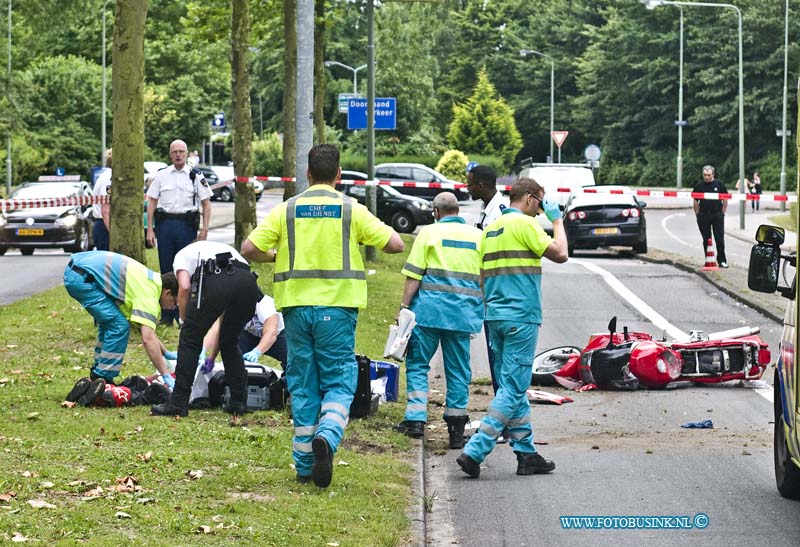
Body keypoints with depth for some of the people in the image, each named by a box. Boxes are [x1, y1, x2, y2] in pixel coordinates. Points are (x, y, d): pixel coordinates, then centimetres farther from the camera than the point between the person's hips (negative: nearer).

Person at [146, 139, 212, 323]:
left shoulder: (196, 176, 4)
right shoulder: (161, 176, 8)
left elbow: (206, 204, 4)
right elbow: (151, 202, 9)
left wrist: (205, 229, -4)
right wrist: (150, 229, 2)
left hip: (187, 224, -2)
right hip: (165, 223, 2)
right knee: (166, 268, 5)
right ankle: (166, 314, 12)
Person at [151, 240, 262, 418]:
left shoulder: (183, 254, 31)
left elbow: (184, 288, 5)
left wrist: (185, 321, 19)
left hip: (217, 282, -5)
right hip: (248, 281, 5)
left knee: (190, 339, 10)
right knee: (230, 341, 26)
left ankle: (178, 403, 9)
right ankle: (238, 402, 23)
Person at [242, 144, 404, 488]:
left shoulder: (286, 211, 3)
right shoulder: (352, 211, -2)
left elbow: (249, 249, -3)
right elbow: (395, 245, -3)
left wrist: (277, 256, 16)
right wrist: (383, 229, 18)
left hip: (296, 306, 2)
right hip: (337, 307, -2)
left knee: (302, 385, 10)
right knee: (339, 382, 4)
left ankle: (305, 465, 12)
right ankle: (327, 436, -24)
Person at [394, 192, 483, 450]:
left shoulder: (429, 232, 0)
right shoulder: (478, 236, 11)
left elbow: (414, 275, -5)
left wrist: (404, 306, -1)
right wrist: (480, 310, 22)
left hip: (429, 309, -3)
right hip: (464, 312, 3)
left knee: (417, 363, 7)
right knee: (458, 370, 8)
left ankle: (416, 419, -2)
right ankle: (456, 428, 8)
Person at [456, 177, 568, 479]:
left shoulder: (491, 228, 16)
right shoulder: (524, 223, -9)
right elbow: (559, 254, -11)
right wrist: (557, 221, 2)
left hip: (496, 315, 9)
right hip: (521, 316, -9)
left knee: (513, 386, 13)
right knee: (512, 388, -8)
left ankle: (526, 453, 15)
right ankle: (474, 451, -17)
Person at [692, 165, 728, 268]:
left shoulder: (719, 184, 3)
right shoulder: (699, 186, 5)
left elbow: (725, 199, 8)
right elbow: (695, 201, 10)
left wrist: (722, 213, 2)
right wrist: (698, 214, 4)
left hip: (717, 214, -1)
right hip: (703, 216, 1)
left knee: (720, 239, -3)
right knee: (706, 240, 6)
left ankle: (722, 261, 1)